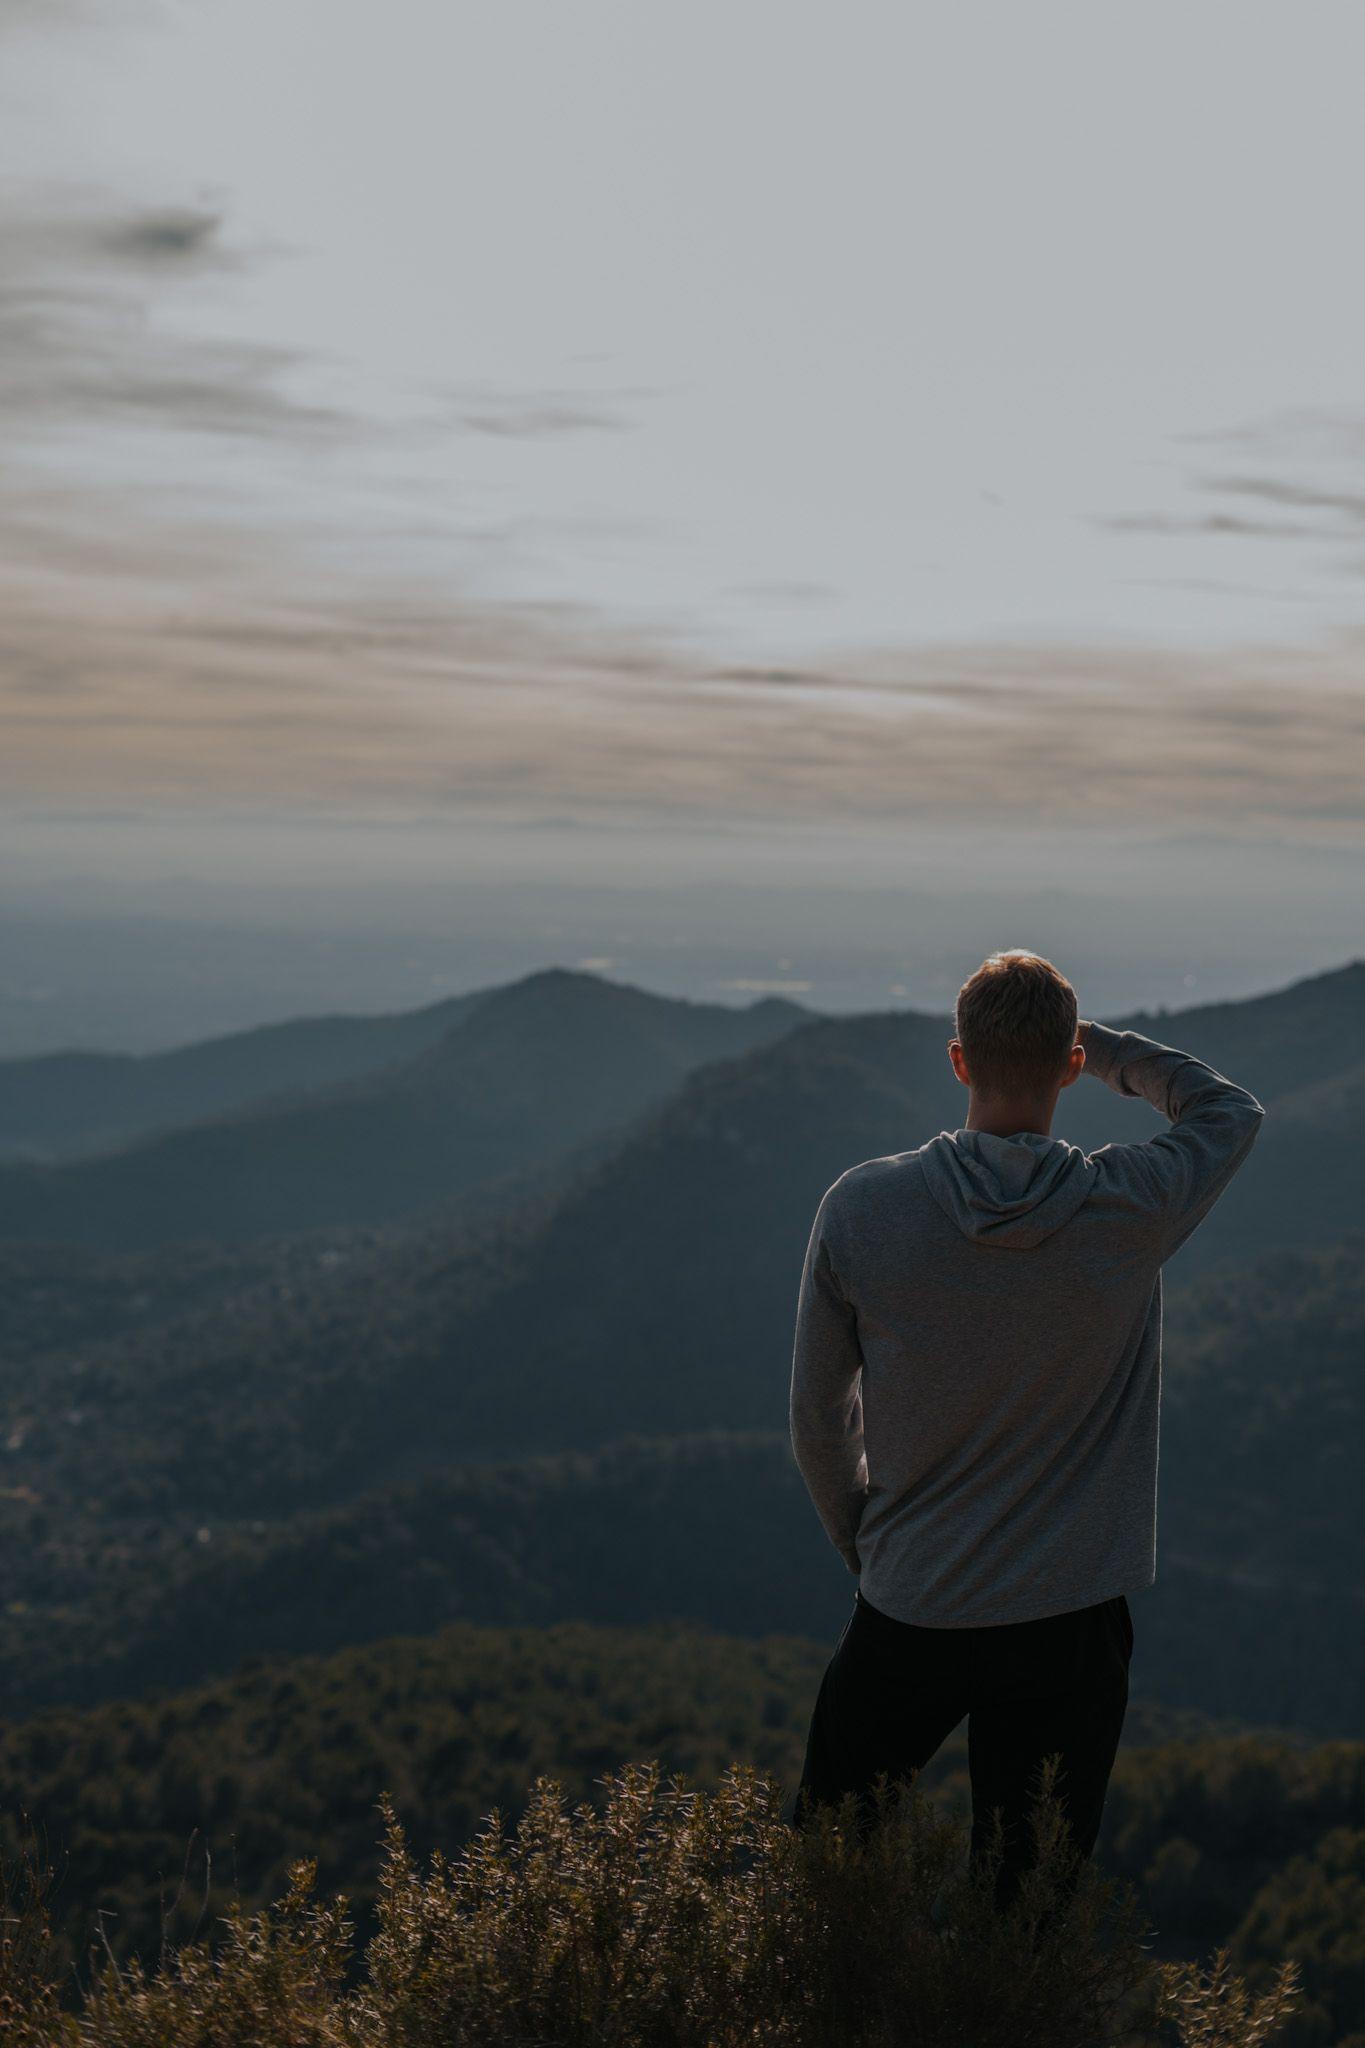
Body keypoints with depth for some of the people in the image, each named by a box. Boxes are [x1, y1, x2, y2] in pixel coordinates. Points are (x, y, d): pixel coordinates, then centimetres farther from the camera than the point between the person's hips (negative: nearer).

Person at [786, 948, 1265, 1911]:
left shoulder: (860, 1207, -11)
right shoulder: (1132, 1208, -13)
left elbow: (817, 1417, 1)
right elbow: (1232, 1107, 11)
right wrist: (1109, 1047, 13)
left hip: (906, 1615, 0)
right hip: (1071, 1619, 0)